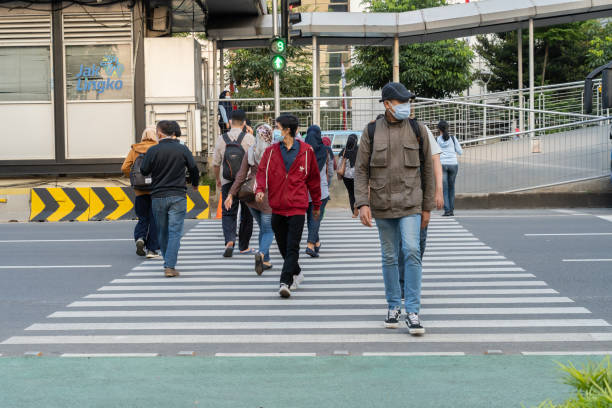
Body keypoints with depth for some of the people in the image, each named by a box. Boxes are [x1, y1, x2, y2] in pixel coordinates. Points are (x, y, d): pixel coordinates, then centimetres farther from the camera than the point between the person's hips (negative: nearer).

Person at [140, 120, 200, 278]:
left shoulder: (153, 151, -6)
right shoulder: (182, 149, -3)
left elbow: (144, 171, 1)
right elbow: (193, 168, 4)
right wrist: (195, 183, 24)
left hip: (158, 196, 1)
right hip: (177, 196, -1)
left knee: (162, 232, 15)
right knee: (175, 232, -3)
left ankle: (168, 263, 26)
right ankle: (170, 266, -13)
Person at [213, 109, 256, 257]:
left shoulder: (221, 139, -2)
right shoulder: (249, 138, -7)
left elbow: (215, 163, 4)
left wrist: (218, 179, 20)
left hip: (227, 183, 1)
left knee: (228, 213, 5)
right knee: (246, 214, 12)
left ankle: (229, 241, -18)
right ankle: (244, 246, 19)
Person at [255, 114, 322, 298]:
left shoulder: (306, 151, 2)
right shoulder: (271, 151, 6)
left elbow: (314, 179, 10)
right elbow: (262, 171, -1)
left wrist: (317, 205, 15)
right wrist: (260, 189, -23)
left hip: (297, 207, -3)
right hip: (277, 207, 3)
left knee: (292, 247, -11)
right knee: (283, 247, 13)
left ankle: (285, 283, -14)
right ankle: (296, 274, 34)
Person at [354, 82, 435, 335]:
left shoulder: (417, 130, 2)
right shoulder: (371, 132, 2)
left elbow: (427, 169, 8)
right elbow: (361, 170, 3)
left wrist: (427, 206, 7)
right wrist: (362, 203, -8)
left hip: (410, 204, -1)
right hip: (382, 205, 1)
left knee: (412, 252, -14)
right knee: (389, 257, 9)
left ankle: (413, 312, -10)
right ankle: (393, 306, 23)